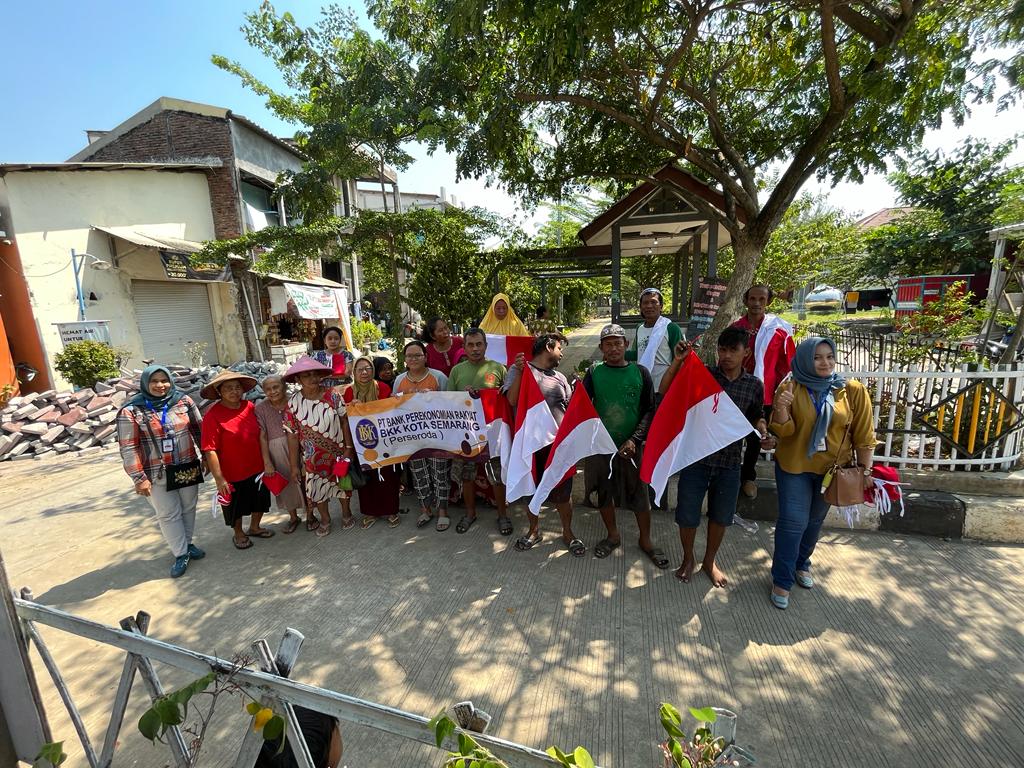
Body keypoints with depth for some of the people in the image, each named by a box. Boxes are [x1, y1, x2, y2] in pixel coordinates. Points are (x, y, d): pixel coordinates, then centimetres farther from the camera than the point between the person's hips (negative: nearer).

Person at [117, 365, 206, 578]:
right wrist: (139, 478, -12)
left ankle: (187, 543, 36)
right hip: (157, 474, -3)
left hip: (188, 468, 3)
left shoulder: (184, 401, -2)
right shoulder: (131, 411, -10)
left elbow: (199, 430, 6)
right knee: (168, 514, 6)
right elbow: (128, 447, -10)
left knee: (188, 508, 16)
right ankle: (181, 554, 21)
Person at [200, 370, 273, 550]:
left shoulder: (250, 407, -5)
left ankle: (254, 527, 47)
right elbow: (210, 450, -19)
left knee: (260, 500, 21)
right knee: (235, 506, 18)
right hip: (232, 474, -4)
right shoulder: (213, 415, -19)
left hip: (257, 468, 5)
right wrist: (219, 478, -19)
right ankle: (239, 534, 43)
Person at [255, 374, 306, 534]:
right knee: (286, 482, 15)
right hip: (276, 450, 1)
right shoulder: (261, 407, -5)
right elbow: (262, 436, -5)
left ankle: (310, 514, 31)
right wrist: (267, 463, -8)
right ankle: (293, 517, 37)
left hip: (300, 446, -1)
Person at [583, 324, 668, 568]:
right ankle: (613, 535, 36)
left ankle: (645, 540, 31)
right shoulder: (594, 373, -1)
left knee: (640, 494, 9)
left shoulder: (640, 373, -1)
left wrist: (635, 440, -13)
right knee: (604, 492, 13)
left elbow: (649, 410, -3)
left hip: (631, 446, 0)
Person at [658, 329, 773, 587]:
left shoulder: (754, 385, 0)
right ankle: (688, 559, 35)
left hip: (729, 462, 2)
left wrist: (764, 434, -7)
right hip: (695, 458, -2)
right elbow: (665, 393, -12)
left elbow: (757, 417, 13)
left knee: (720, 516, 17)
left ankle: (709, 561, 42)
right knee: (687, 515, 8)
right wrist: (677, 361, -21)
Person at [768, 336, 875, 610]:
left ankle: (801, 564, 41)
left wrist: (865, 469, -2)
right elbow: (783, 431, -14)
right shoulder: (790, 388, -10)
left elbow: (863, 434, -1)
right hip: (794, 467, -2)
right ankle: (782, 580, 11)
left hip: (832, 469, 3)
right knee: (793, 522, -3)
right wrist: (781, 407, -32)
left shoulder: (853, 390, -6)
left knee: (814, 521, 18)